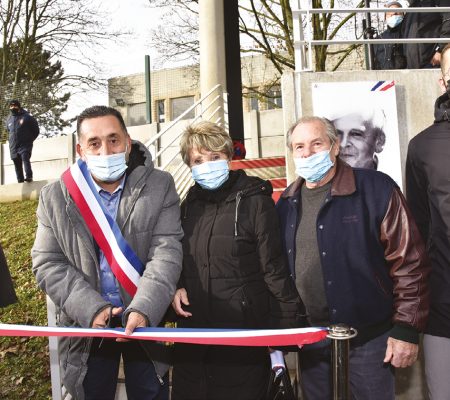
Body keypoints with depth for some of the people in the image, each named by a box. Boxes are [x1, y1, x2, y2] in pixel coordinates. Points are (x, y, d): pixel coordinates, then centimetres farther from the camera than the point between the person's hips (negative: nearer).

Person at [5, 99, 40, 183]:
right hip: (13, 147, 5)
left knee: (25, 159, -25)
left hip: (25, 145, -5)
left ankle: (29, 177, -33)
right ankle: (20, 181, 10)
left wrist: (29, 140, 4)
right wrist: (12, 140, 18)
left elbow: (36, 131, 4)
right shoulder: (9, 119, 14)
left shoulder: (27, 117, -2)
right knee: (17, 164, 6)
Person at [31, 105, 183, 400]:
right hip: (87, 325, 1)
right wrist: (91, 309, -17)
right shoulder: (55, 197, -3)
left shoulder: (159, 186, -7)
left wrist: (143, 309, -28)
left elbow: (166, 253, -14)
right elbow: (48, 264, -4)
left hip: (146, 322, 0)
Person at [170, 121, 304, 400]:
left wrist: (287, 329, -15)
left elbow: (276, 271, -12)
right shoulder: (190, 205, 9)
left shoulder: (255, 201, -9)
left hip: (244, 340, -5)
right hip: (192, 338, 6)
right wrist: (175, 287, 2)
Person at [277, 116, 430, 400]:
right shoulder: (288, 202, 4)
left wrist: (407, 329, -11)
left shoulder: (375, 189, -11)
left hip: (367, 338, -4)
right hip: (309, 339, 5)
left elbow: (409, 263, -11)